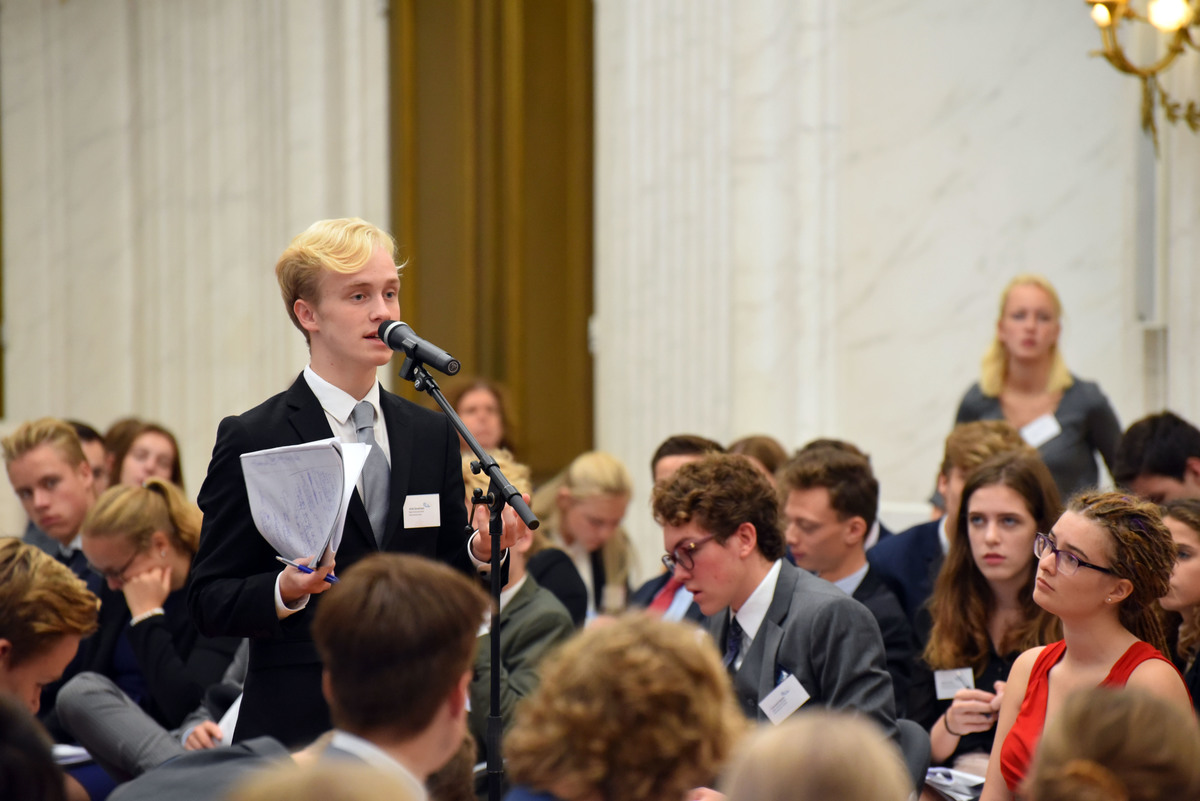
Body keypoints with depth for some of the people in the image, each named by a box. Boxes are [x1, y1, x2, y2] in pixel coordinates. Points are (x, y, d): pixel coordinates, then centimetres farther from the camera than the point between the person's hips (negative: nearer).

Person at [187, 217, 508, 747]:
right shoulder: (251, 440, -2)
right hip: (298, 727, -4)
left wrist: (481, 550, -5)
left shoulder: (433, 434, 13)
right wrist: (284, 591, -21)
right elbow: (208, 603, -3)